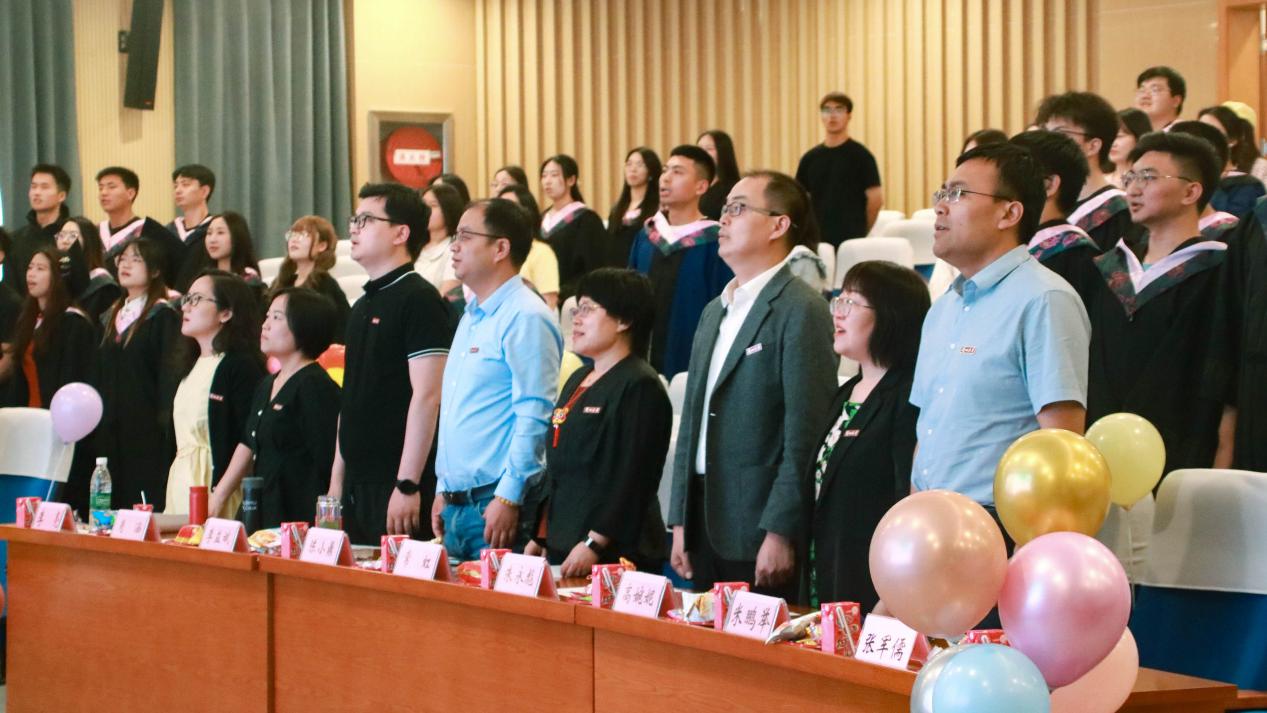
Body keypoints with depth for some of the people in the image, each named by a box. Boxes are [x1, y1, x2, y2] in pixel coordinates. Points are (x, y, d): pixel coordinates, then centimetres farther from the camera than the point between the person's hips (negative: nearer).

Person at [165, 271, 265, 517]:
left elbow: (248, 444, -16)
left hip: (213, 481, -8)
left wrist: (219, 496, -20)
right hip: (180, 482, 8)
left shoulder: (241, 366, -9)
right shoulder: (191, 367, 17)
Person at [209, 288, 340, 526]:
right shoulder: (266, 386, 20)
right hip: (262, 516, 8)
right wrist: (219, 496, 17)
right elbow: (248, 446, 23)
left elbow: (325, 464, -14)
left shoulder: (316, 386, -8)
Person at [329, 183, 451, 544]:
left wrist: (407, 485, -19)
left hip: (396, 487, -8)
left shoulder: (419, 299, -9)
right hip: (357, 486, 8)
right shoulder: (362, 306, 18)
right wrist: (337, 478, 17)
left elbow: (427, 396, -16)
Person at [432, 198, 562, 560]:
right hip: (457, 504, 9)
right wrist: (443, 489, 18)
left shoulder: (526, 318, -11)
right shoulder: (471, 316, 18)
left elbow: (534, 416, -18)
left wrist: (508, 498, -20)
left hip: (497, 505, -9)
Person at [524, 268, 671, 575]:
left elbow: (631, 479, -17)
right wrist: (540, 537, 17)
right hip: (563, 549, 8)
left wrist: (594, 544, -21)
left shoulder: (640, 386, -10)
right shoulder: (578, 381, 18)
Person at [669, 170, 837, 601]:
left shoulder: (801, 310, -9)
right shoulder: (715, 311, 17)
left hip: (762, 535, -8)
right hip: (706, 529, 8)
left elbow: (805, 435, -15)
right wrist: (680, 522, 14)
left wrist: (780, 533, -18)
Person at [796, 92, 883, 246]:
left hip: (851, 240, -4)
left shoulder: (860, 155, -2)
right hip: (817, 239, 4)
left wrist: (860, 231, 4)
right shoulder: (810, 158, 10)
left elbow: (875, 199, -3)